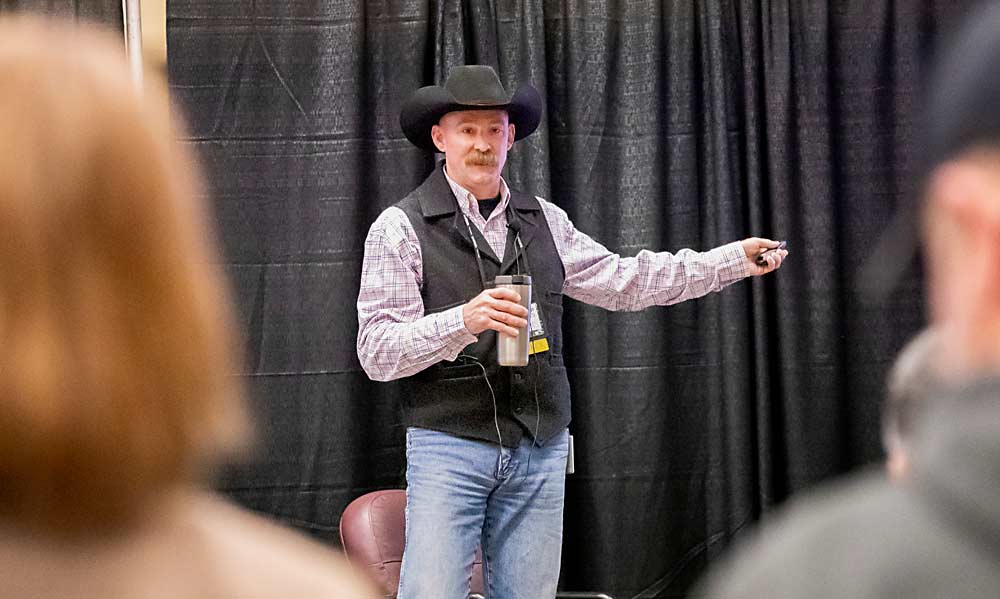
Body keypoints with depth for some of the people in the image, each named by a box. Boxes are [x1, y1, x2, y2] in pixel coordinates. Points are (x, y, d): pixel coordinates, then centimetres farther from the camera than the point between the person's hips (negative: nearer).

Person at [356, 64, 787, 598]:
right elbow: (376, 352, -8)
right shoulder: (401, 228, -2)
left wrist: (734, 259, 15)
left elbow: (622, 281, 18)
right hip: (449, 447, -5)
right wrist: (462, 321, -24)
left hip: (540, 451, 5)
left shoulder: (544, 222, 14)